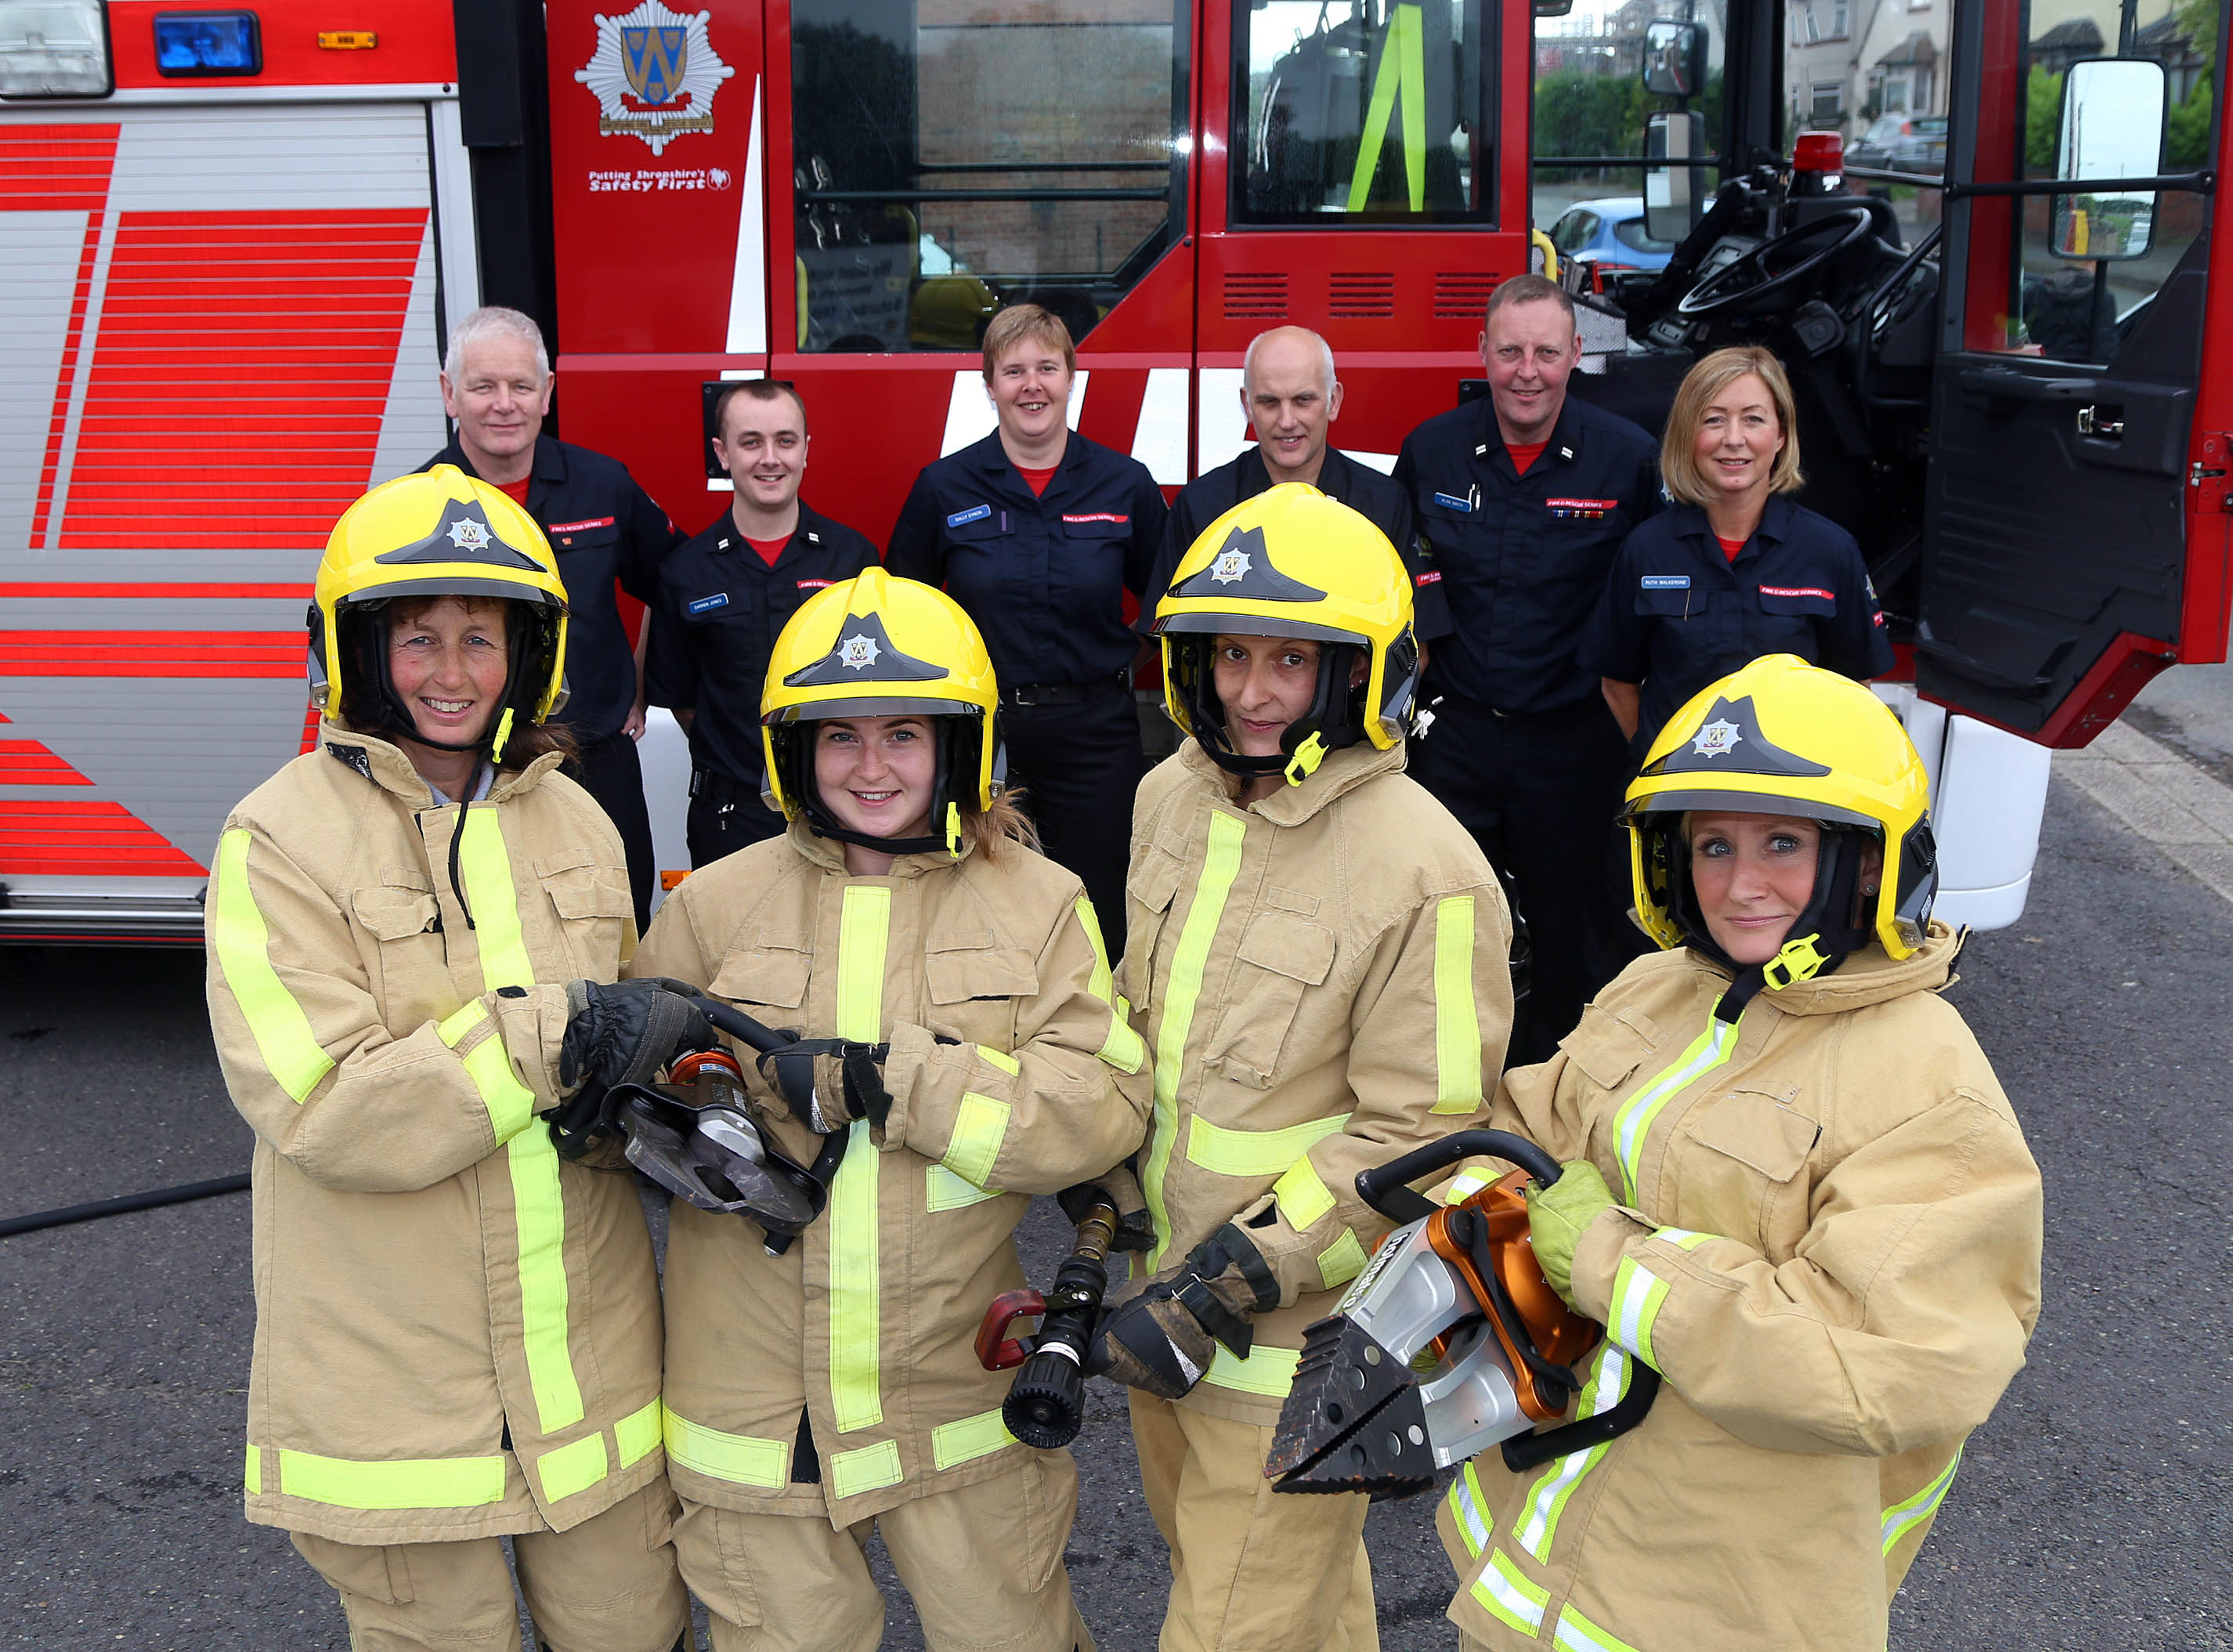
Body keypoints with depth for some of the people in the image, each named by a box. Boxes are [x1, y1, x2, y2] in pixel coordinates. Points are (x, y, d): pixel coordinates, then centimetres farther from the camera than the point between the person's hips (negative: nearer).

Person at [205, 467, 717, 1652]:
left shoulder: (575, 822, 6)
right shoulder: (281, 840, -11)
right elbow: (323, 1107, -19)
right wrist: (558, 1035, -24)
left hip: (589, 1363, 5)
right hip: (394, 1380, -4)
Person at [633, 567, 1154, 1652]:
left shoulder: (1038, 904, -2)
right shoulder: (718, 904, 1)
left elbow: (1102, 1107, -13)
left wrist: (882, 1079, -22)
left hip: (958, 1395, 0)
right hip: (756, 1394, 1)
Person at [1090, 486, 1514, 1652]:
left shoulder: (1425, 873, -22)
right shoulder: (1173, 796, 1)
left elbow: (1419, 1135, -20)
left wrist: (1231, 1289, -21)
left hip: (1296, 1335, -7)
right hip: (1167, 1282, 7)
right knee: (1201, 1546, 26)